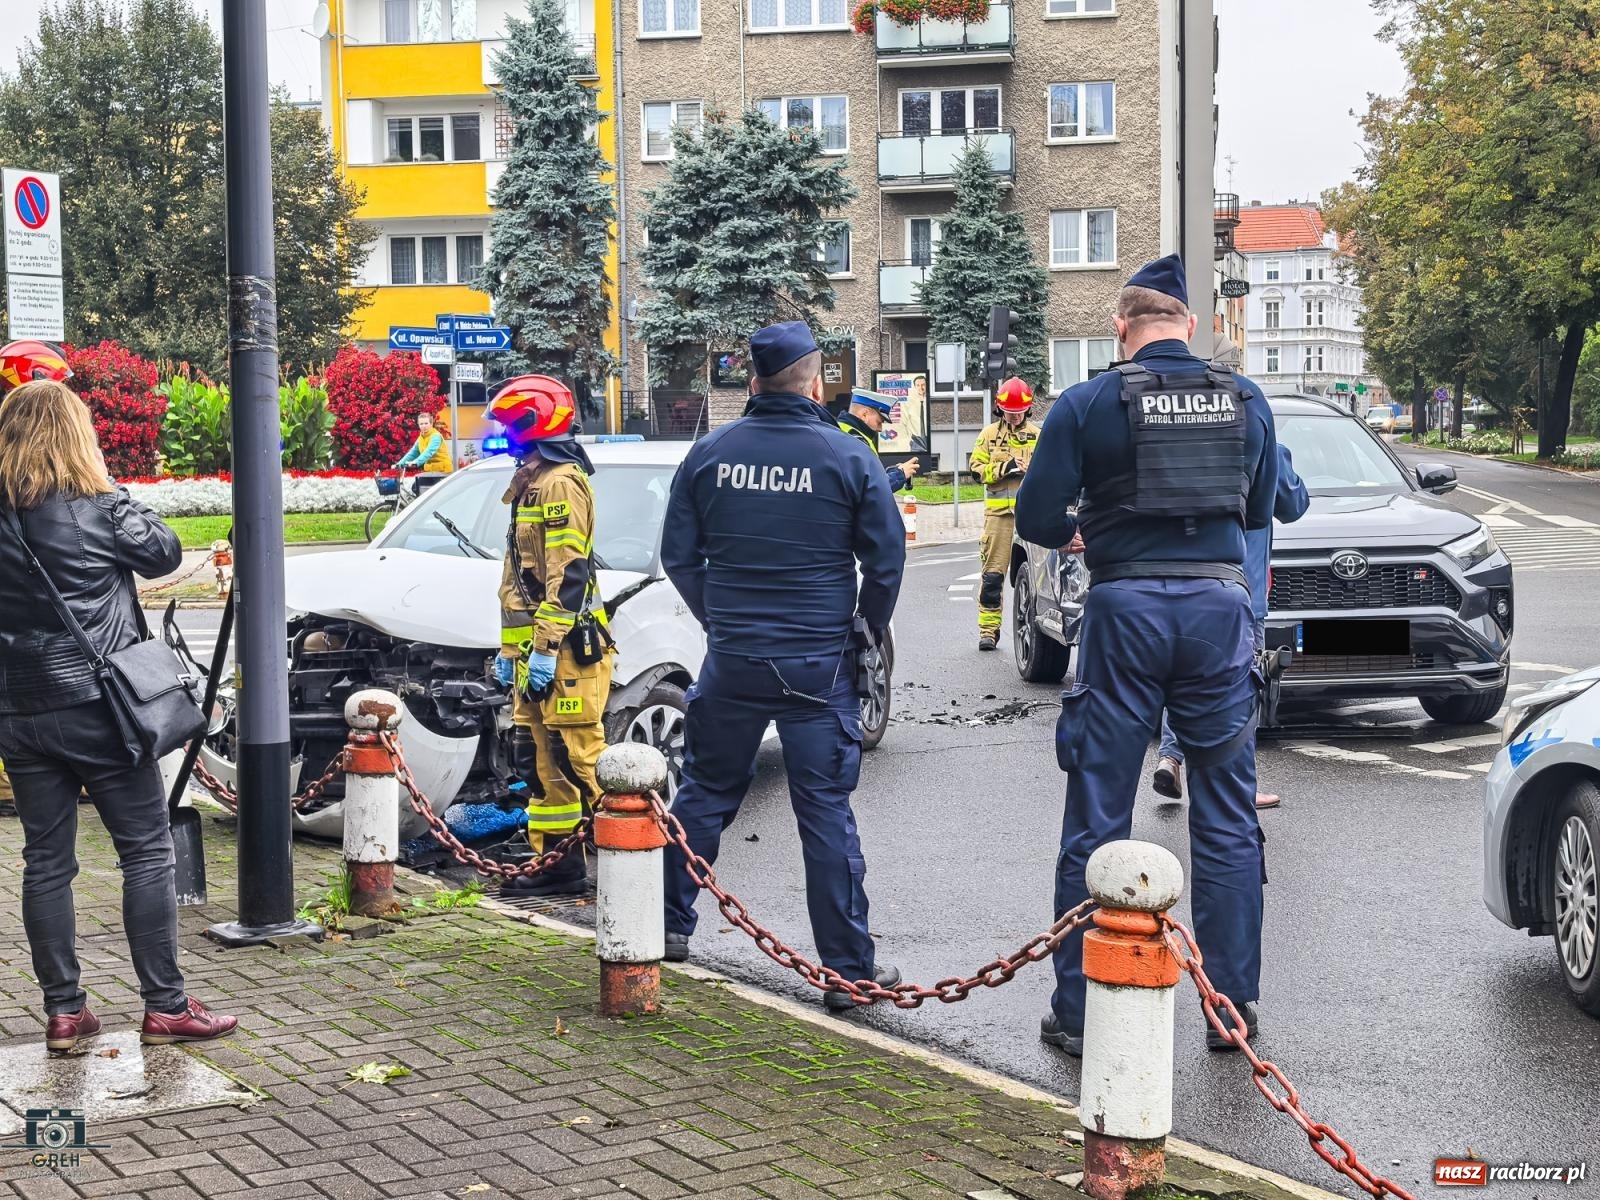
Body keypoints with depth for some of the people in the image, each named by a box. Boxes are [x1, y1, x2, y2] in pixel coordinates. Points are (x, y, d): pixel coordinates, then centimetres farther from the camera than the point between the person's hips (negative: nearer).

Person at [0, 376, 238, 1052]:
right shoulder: (100, 509, -10)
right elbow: (165, 553, 4)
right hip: (98, 707, -4)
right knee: (147, 851, 4)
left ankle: (62, 1013, 14)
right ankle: (165, 1007, 5)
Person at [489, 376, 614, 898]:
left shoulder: (560, 483, -11)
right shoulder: (531, 484, 21)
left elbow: (568, 574, -19)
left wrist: (546, 647, -22)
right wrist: (510, 647, 22)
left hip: (567, 646, -10)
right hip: (537, 648, 10)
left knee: (578, 753, -12)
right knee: (539, 757, 10)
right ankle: (557, 861, 15)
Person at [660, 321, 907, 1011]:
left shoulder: (709, 453, 1)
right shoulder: (847, 456, -6)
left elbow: (678, 555, 7)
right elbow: (886, 560, -4)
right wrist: (868, 629, 13)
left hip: (731, 661, 2)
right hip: (819, 663, -2)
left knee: (704, 791, 18)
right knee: (826, 811, 2)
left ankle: (670, 925, 28)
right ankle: (850, 969, 5)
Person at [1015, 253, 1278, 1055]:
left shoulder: (1086, 404, -3)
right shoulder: (1246, 401, 6)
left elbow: (1036, 520, -4)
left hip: (1126, 606, -2)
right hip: (1219, 603, 2)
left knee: (1096, 819, 6)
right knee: (1226, 822, 11)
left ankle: (1078, 1011, 10)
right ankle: (1232, 1005, 16)